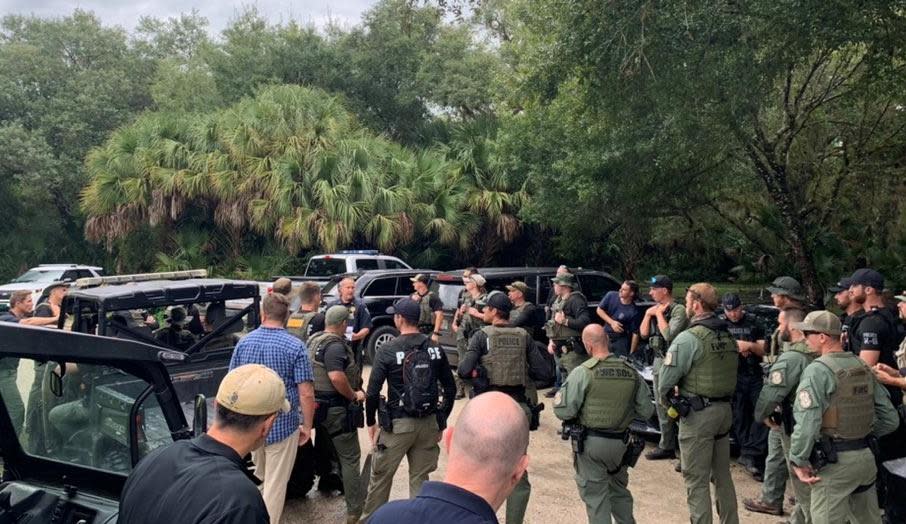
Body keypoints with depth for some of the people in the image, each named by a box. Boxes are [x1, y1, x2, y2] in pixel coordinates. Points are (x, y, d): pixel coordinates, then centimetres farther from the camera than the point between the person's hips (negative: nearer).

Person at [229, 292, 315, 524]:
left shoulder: (244, 342, -1)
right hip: (283, 424, -5)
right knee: (275, 484, 7)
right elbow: (306, 394, -17)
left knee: (260, 478, 28)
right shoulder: (295, 346, -14)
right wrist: (307, 425, -4)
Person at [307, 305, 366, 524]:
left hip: (319, 405, 9)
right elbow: (336, 377, -34)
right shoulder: (335, 345, -21)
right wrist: (354, 395, -20)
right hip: (337, 408, -9)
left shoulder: (314, 340, 9)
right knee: (350, 458, 0)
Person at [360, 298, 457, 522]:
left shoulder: (388, 350, -10)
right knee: (419, 478, 14)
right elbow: (450, 388, 4)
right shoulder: (435, 349, 1)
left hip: (399, 423, -3)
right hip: (429, 423, 4)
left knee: (381, 476, 14)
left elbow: (372, 392, -11)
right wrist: (442, 419, 14)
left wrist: (370, 422, 3)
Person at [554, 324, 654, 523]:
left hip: (590, 442, -5)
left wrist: (558, 396, 3)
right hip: (620, 443, 5)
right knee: (620, 490, 25)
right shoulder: (632, 373, -2)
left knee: (595, 495, 9)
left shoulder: (583, 372, -16)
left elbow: (564, 411, -18)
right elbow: (646, 411, 3)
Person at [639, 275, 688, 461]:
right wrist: (648, 314, -2)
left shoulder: (678, 310, -13)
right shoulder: (654, 310, 13)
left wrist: (659, 314, -14)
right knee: (661, 406, 15)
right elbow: (643, 334, 11)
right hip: (658, 362, 9)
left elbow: (670, 335, -24)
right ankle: (666, 446, 25)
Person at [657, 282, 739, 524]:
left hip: (697, 414, -7)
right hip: (725, 410, 8)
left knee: (696, 480, 2)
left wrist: (667, 400, 4)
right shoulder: (728, 336, 6)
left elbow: (666, 380, -15)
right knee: (722, 475, 20)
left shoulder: (688, 338, -16)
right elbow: (729, 374, 6)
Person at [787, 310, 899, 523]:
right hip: (866, 457, 7)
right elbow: (890, 419, 11)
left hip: (834, 461, -7)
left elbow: (806, 423, -21)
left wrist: (799, 461, -11)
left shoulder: (818, 370, -15)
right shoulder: (863, 368, 7)